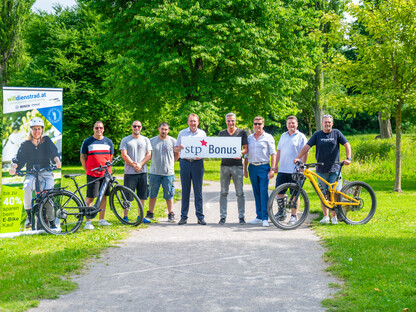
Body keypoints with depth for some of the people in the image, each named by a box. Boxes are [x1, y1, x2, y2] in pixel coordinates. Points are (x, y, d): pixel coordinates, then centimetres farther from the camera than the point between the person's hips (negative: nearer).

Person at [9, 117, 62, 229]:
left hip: (46, 174, 0)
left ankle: (51, 221, -4)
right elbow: (19, 158, 2)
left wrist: (57, 161, -27)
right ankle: (29, 215, -20)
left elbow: (54, 153, -4)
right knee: (27, 186, -34)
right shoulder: (26, 144, 10)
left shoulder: (47, 141, 9)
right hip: (31, 174, 0)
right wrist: (14, 167, -19)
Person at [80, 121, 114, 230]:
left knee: (104, 196, 8)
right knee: (90, 197, -5)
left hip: (106, 173, 4)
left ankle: (101, 220, 17)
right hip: (92, 174, -4)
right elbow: (82, 157, 5)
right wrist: (87, 171, 0)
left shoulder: (108, 142, 12)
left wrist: (107, 168, 11)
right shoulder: (87, 142, 2)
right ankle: (88, 222, -1)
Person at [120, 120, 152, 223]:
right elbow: (124, 155, -4)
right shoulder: (125, 140, 5)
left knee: (142, 195, 5)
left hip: (142, 172, 3)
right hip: (129, 172, -3)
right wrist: (134, 165, -13)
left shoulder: (146, 140, 12)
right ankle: (125, 216, 3)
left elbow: (149, 154, 4)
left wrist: (140, 164, -11)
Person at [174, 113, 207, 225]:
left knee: (198, 190, 0)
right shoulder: (182, 133, 11)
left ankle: (200, 216, 4)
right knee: (185, 190, 2)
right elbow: (175, 148, 12)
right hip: (185, 162, 1)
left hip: (197, 163, 0)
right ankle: (183, 217, 8)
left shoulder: (202, 133, 10)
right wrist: (179, 148, -11)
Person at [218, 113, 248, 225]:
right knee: (223, 192, 4)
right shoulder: (221, 133, 14)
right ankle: (223, 216, 9)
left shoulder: (241, 132, 6)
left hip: (237, 165, -2)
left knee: (240, 193, -1)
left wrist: (241, 152, -19)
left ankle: (241, 216, 5)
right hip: (224, 165, 2)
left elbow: (246, 148, 3)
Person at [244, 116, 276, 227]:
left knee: (264, 192, -10)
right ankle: (259, 217, 13)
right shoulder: (249, 138, 14)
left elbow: (273, 154, -2)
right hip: (252, 167, 4)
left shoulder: (268, 137, 2)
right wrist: (245, 169, 13)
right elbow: (246, 154, 18)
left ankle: (265, 218, -8)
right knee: (256, 193, 7)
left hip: (263, 167, -4)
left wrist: (272, 169, -10)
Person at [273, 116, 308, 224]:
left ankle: (294, 215, 9)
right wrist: (276, 165, 14)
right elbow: (279, 151, 20)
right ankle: (281, 212, 21)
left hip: (295, 171, -5)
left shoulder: (301, 137, -1)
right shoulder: (283, 136, 16)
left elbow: (305, 152, -6)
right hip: (282, 170, 5)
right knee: (279, 191, 5)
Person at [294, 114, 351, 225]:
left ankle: (334, 217, 8)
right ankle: (325, 216, 15)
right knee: (323, 194, 4)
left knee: (335, 193, -3)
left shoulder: (336, 133, 4)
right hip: (321, 169, 1)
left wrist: (348, 158, -15)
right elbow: (307, 146, 1)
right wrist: (298, 158, -11)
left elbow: (347, 145, 0)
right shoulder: (317, 135, 5)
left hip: (335, 169, -1)